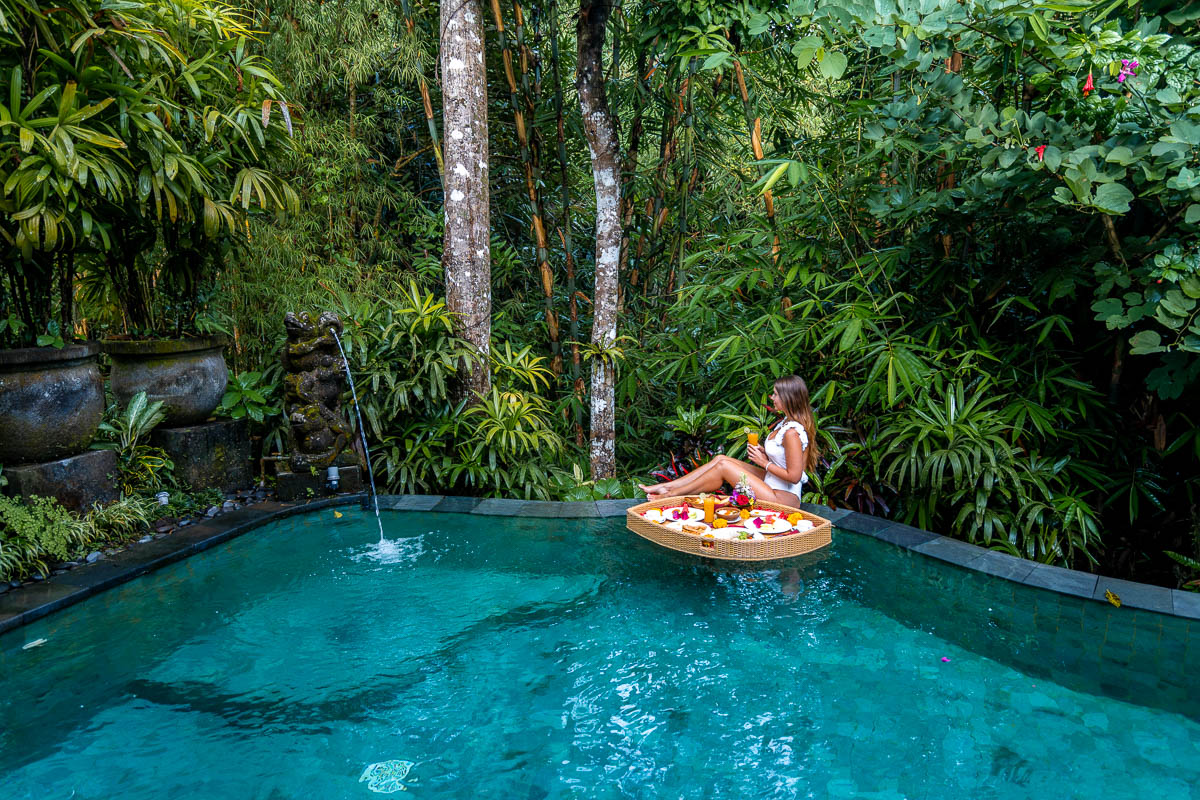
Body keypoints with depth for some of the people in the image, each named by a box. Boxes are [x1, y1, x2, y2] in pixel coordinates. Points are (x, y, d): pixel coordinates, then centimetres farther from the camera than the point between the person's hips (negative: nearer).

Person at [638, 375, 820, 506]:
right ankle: (667, 486, 4)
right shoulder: (786, 421, 8)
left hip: (784, 498, -10)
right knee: (720, 458, 2)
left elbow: (794, 476, -24)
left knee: (723, 466, -13)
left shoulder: (792, 432, -23)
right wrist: (764, 452, 2)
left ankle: (671, 495, 0)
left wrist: (764, 462, -14)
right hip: (772, 484, 10)